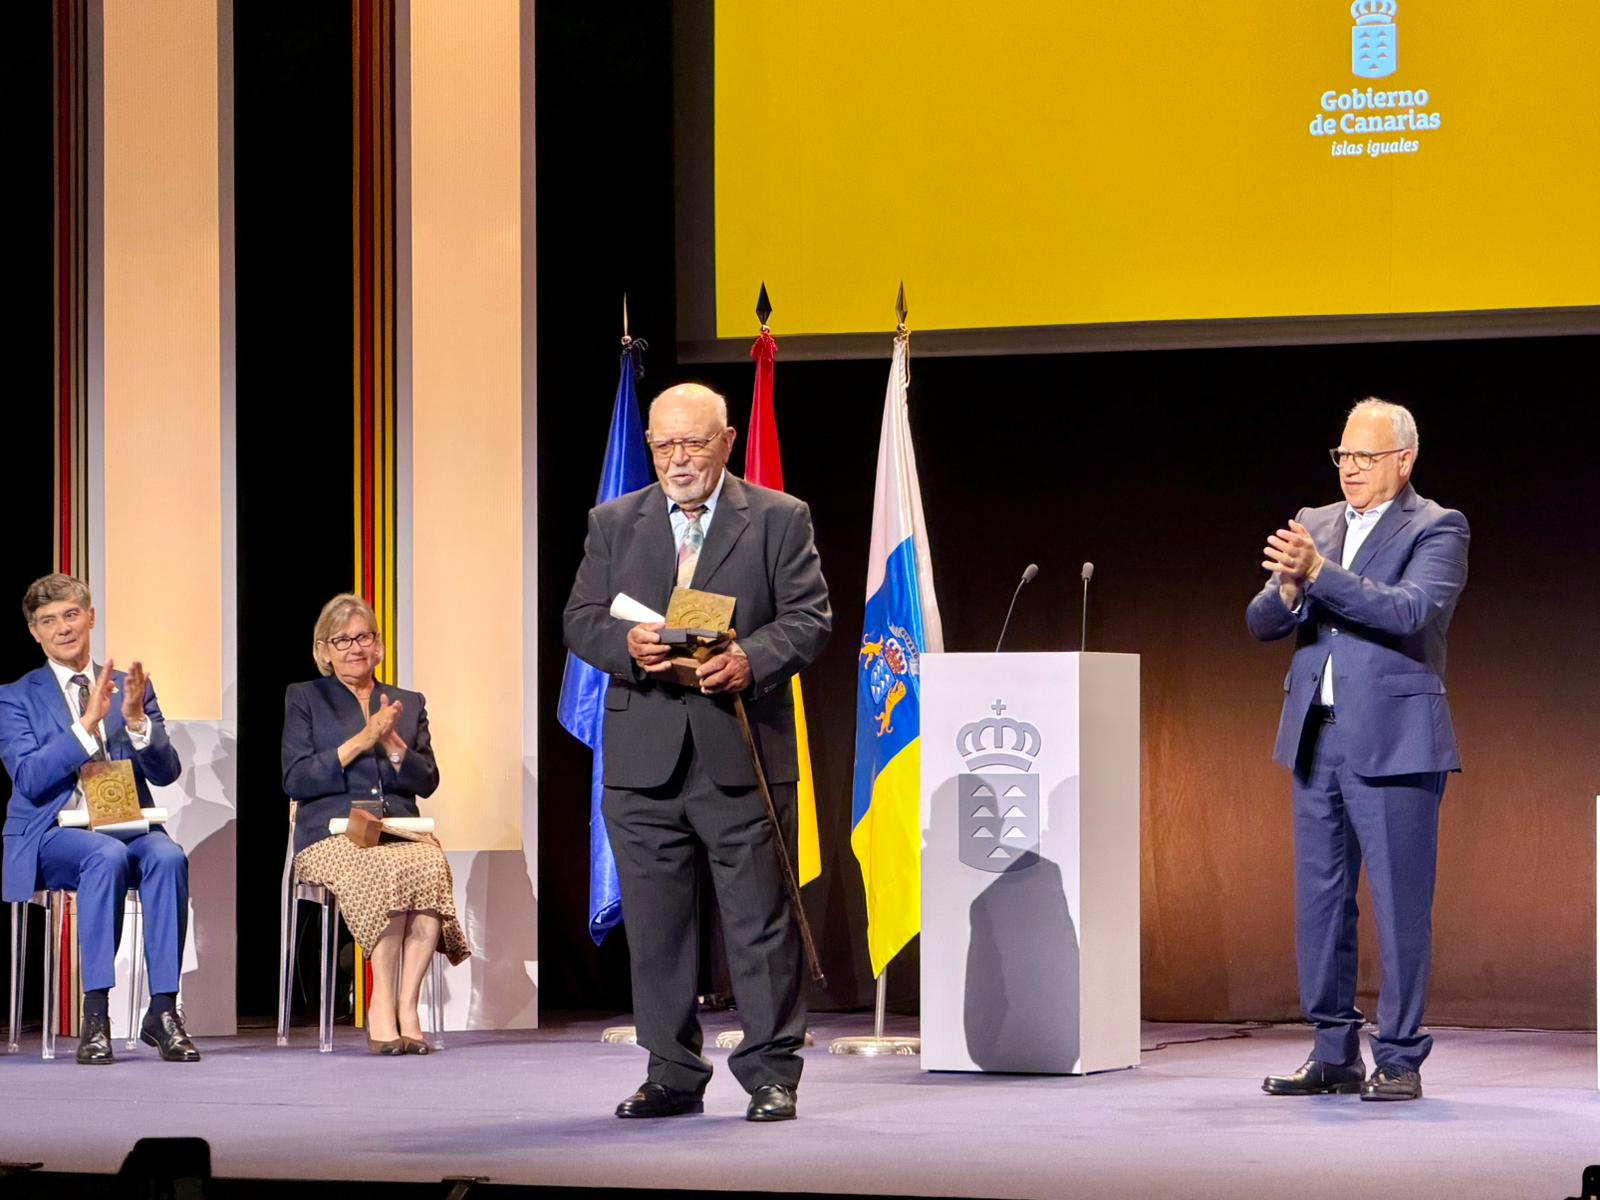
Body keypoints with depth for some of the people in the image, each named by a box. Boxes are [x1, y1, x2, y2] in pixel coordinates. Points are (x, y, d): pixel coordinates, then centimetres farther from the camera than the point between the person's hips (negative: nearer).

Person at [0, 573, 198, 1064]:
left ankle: (162, 1011, -30)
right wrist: (88, 722, -19)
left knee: (167, 856, -32)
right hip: (53, 835, -3)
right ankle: (95, 1016, -35)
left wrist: (135, 719, -13)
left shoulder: (132, 687, 15)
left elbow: (166, 772, 6)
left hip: (128, 826, 3)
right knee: (107, 855, -36)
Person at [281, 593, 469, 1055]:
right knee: (388, 873, -38)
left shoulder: (409, 704, 23)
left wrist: (392, 745, -6)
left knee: (432, 866, -36)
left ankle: (405, 1005, -34)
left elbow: (427, 782, 12)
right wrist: (359, 742, -6)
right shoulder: (304, 699, 15)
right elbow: (295, 781, 2)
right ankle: (384, 1008, -33)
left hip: (402, 833, 3)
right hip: (334, 835, -3)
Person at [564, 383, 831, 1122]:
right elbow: (581, 619, 9)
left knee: (760, 919, -2)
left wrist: (752, 660, -19)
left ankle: (771, 1074, 5)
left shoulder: (778, 519, 5)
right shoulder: (614, 523, 13)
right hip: (643, 753, 3)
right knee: (654, 922, 6)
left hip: (742, 754, -3)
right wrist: (626, 646, -12)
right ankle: (672, 1074, 14)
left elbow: (810, 617, -1)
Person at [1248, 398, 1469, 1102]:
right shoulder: (1312, 526, 14)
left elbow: (1412, 610, -19)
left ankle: (1399, 1061, 2)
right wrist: (1289, 588, -14)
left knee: (1400, 906, -4)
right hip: (1316, 739, 6)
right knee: (1319, 902, 9)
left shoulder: (1435, 529, -2)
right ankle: (1334, 1055, 17)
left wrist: (1320, 573, -25)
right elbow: (1261, 623, 9)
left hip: (1392, 742, -6)